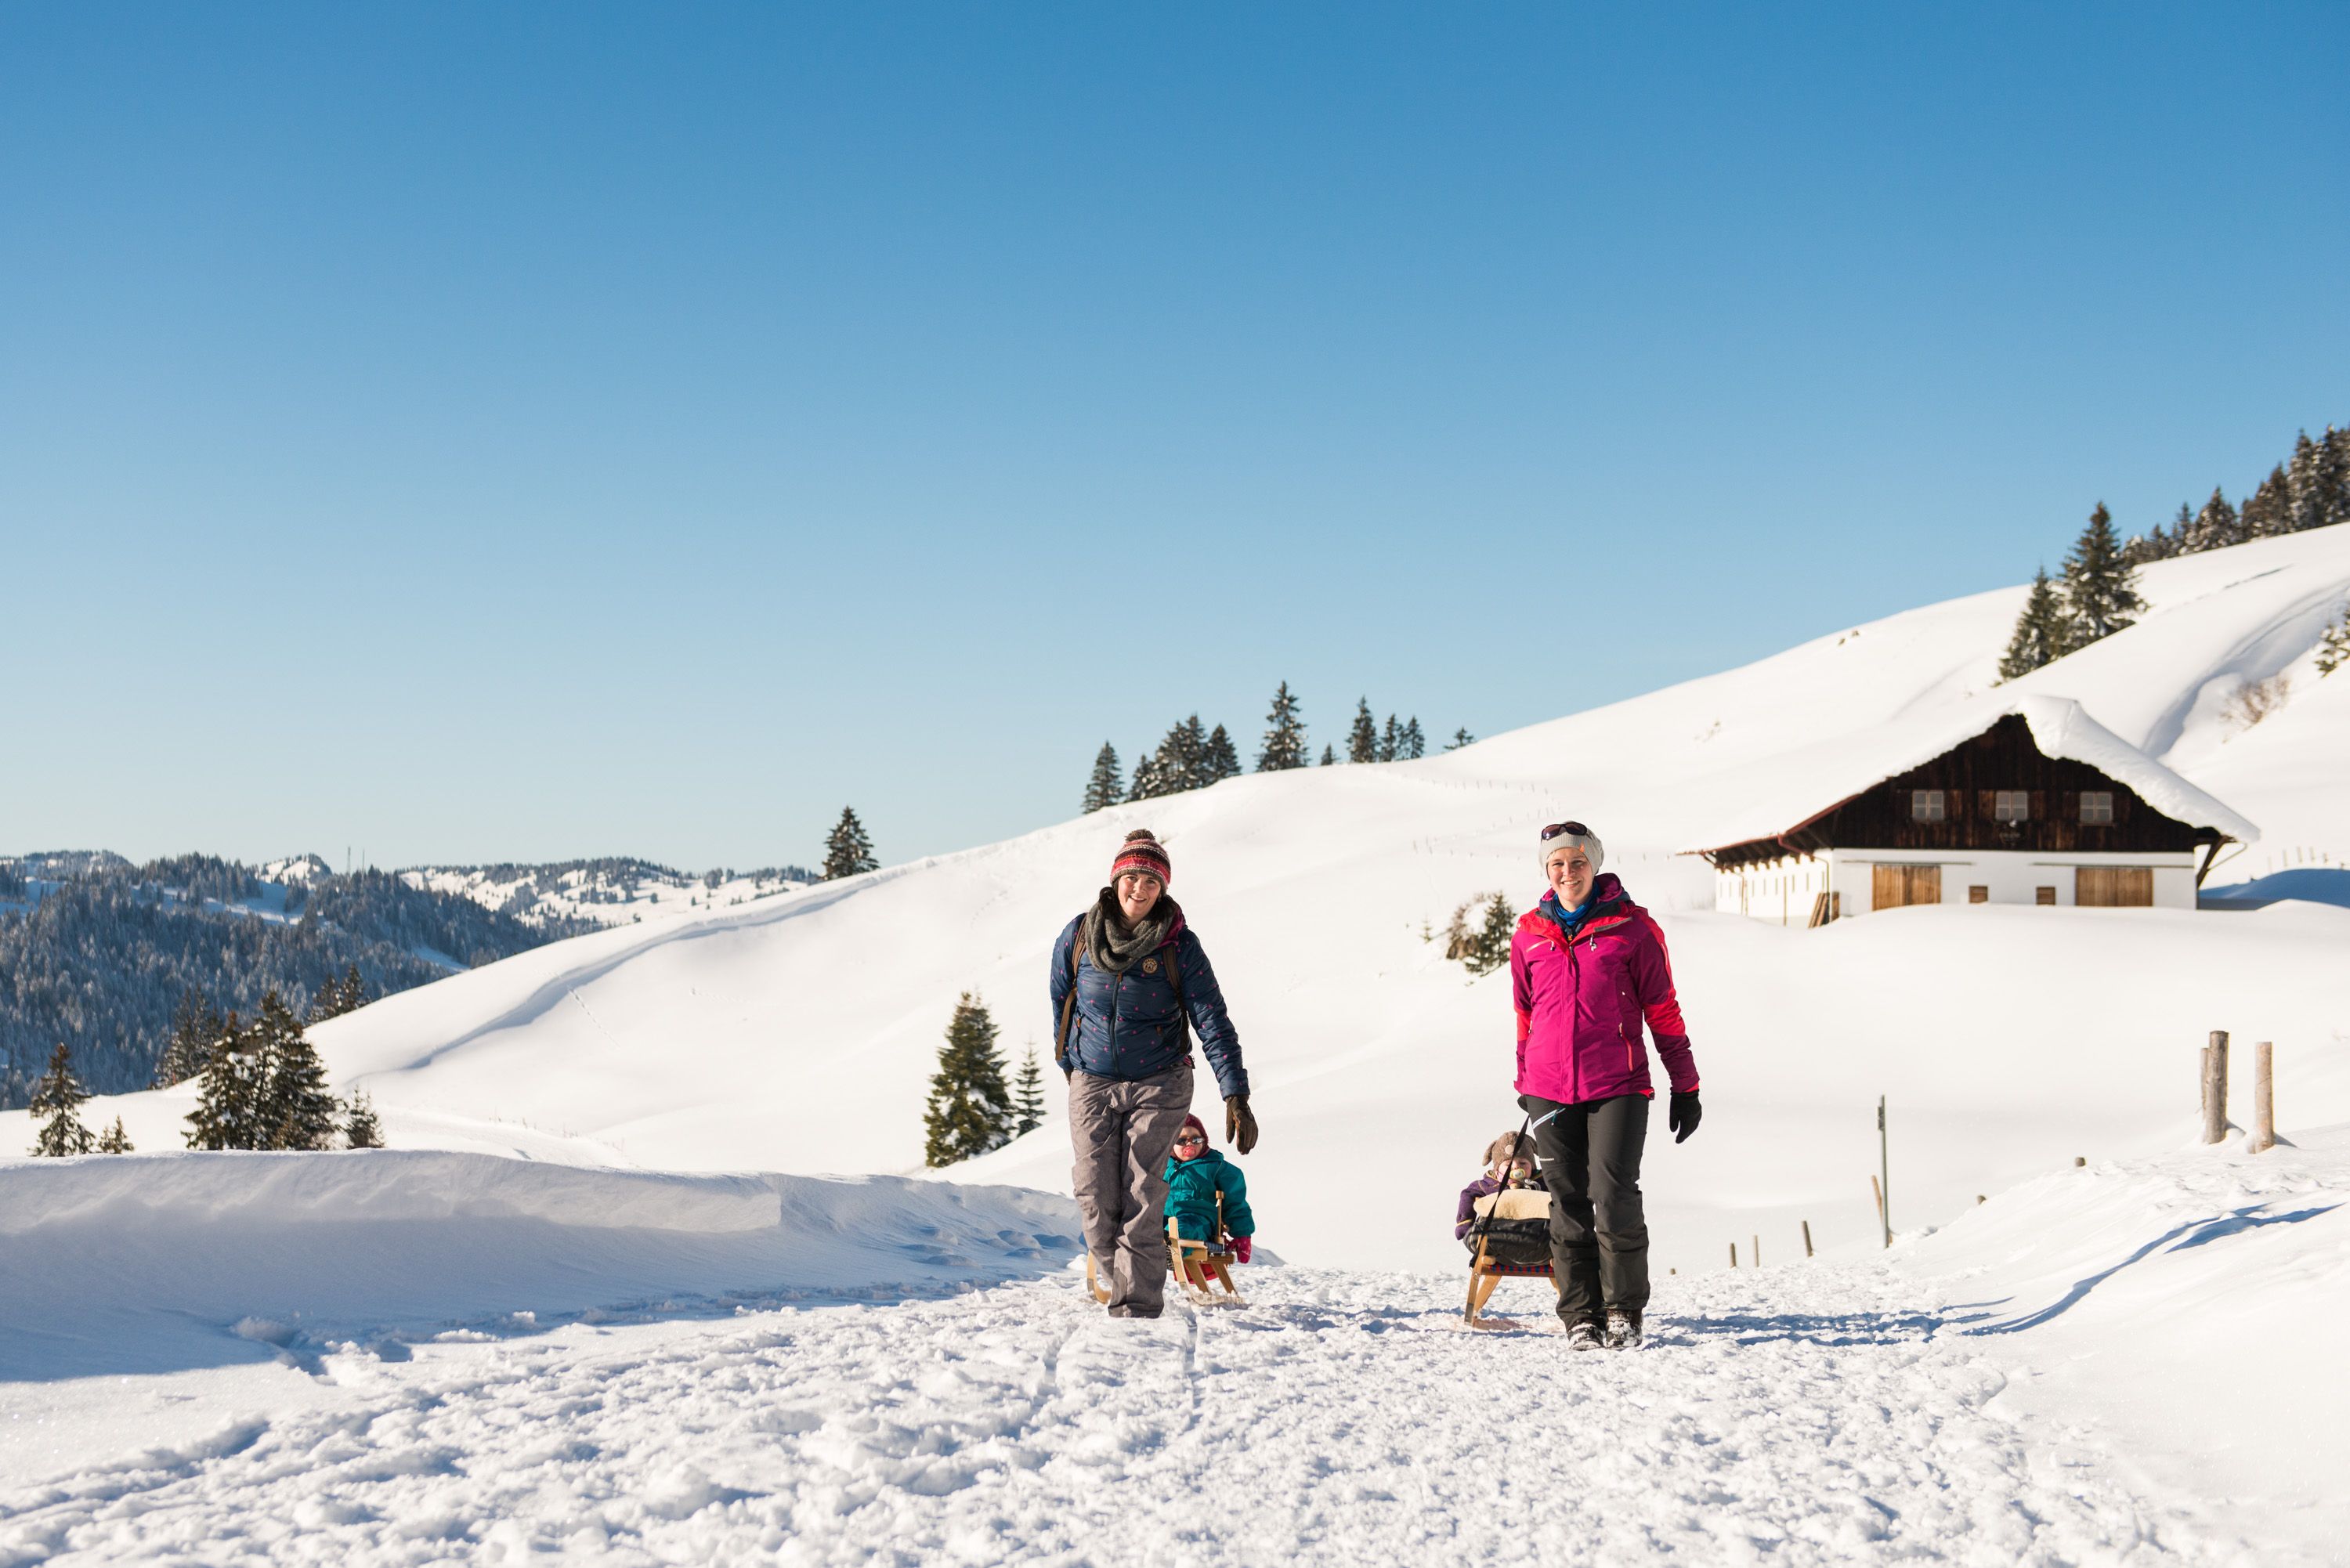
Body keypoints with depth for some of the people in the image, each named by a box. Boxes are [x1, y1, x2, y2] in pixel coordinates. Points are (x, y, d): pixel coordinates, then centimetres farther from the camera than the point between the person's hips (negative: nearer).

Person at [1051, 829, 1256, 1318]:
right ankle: (1124, 1278, 21)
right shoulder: (1078, 936, -2)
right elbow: (1061, 1003, 15)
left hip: (1158, 1086, -2)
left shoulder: (1180, 946, -8)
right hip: (1091, 1085, 2)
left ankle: (1138, 1306, -6)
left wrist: (1236, 1097, -18)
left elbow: (1213, 1022, -11)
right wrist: (1068, 1064, 24)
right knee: (1096, 1204, -3)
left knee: (1142, 1199, -11)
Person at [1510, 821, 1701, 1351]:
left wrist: (1685, 1087, 6)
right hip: (1551, 1090, 3)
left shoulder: (1632, 929, 1)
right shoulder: (1529, 937, 10)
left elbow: (1663, 1012, 5)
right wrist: (1526, 1085, 22)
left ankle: (1624, 1310, 3)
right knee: (1568, 1204, 3)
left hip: (1618, 1086, -3)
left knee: (1614, 1196, -11)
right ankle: (1582, 1315, 10)